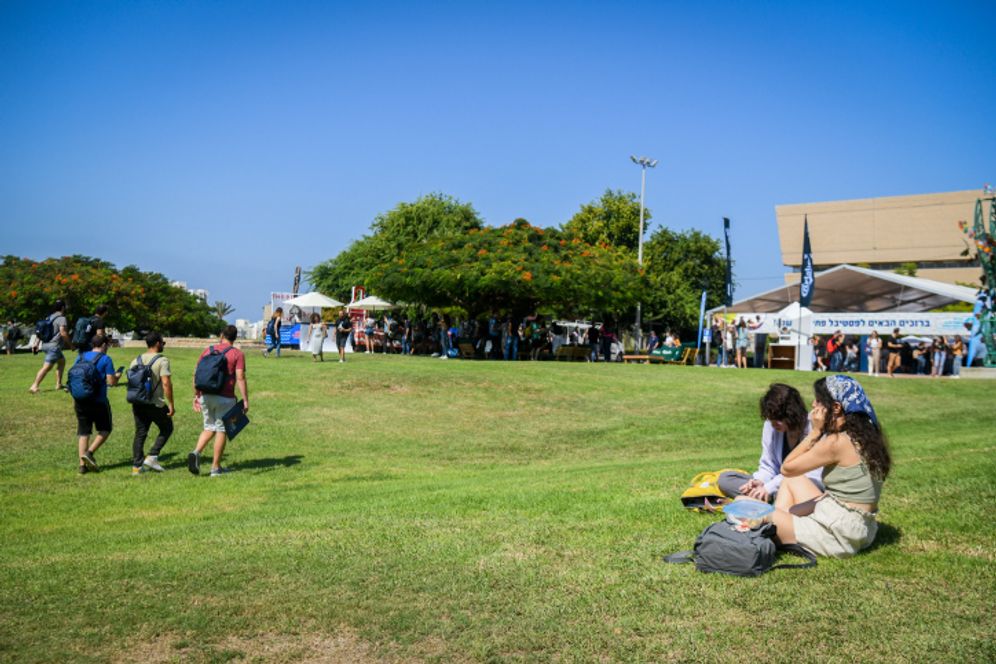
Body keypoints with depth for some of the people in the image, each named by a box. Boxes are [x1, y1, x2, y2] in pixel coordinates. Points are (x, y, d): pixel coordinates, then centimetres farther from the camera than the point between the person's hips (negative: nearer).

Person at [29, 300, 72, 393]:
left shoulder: (49, 317, 16)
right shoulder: (62, 318, -10)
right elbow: (63, 333, -20)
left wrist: (36, 343, 17)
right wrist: (70, 343, -10)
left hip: (45, 344, 10)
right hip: (54, 346, -10)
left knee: (62, 361, 23)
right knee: (47, 367, -12)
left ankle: (59, 384, 23)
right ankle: (34, 386, -19)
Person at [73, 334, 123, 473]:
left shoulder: (80, 357, 8)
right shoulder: (105, 359, -8)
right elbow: (111, 381, -13)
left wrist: (74, 400, 18)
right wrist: (117, 376, 9)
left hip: (80, 400, 5)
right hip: (98, 401, -5)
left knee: (83, 432, 9)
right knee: (105, 429, 13)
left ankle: (82, 464, 7)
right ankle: (89, 452, -3)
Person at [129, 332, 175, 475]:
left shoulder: (136, 360, 11)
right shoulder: (162, 360, -9)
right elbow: (166, 383, -17)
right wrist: (171, 404, -13)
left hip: (138, 403, 6)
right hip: (155, 404, -6)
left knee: (140, 433, 11)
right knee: (166, 429, 12)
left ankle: (136, 465, 9)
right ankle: (152, 457, 3)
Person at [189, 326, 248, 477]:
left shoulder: (207, 350, 9)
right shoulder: (237, 354, -3)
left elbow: (196, 375, 8)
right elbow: (240, 378, -11)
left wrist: (196, 395, 16)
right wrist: (245, 400, -9)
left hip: (205, 396, 4)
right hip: (224, 398, -4)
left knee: (209, 428, 19)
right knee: (221, 430, 6)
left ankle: (196, 452, -5)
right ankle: (215, 467, 11)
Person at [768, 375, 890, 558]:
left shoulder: (836, 442, -20)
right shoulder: (866, 434, 4)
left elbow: (786, 468, -11)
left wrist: (815, 431, -12)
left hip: (840, 534, -9)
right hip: (861, 529, 9)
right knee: (792, 479, 22)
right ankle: (783, 523, 14)